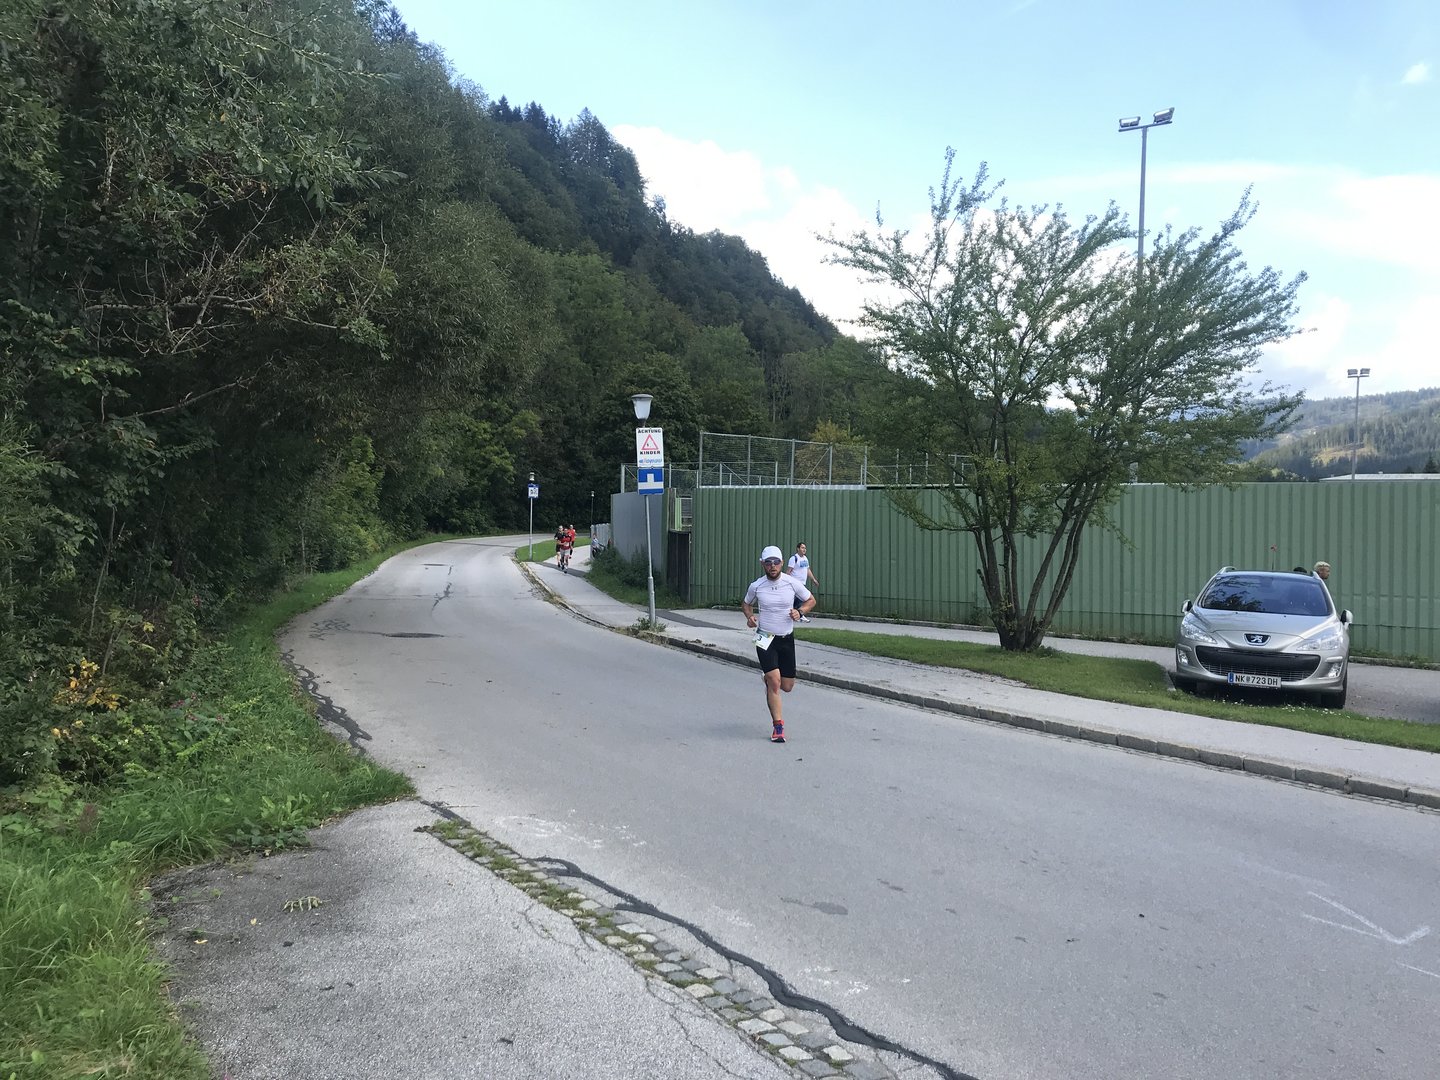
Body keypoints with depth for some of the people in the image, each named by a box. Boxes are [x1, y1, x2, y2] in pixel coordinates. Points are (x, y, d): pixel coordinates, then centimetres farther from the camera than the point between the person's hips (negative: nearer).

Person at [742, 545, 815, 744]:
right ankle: (778, 724, -4)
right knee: (774, 681, -16)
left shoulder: (793, 583, -7)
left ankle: (767, 678, 42)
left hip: (787, 638, 2)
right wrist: (749, 617, -7)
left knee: (787, 687, 6)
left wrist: (800, 611, -13)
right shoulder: (756, 586, -6)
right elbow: (746, 604, 14)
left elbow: (811, 600, 7)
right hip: (765, 638, -2)